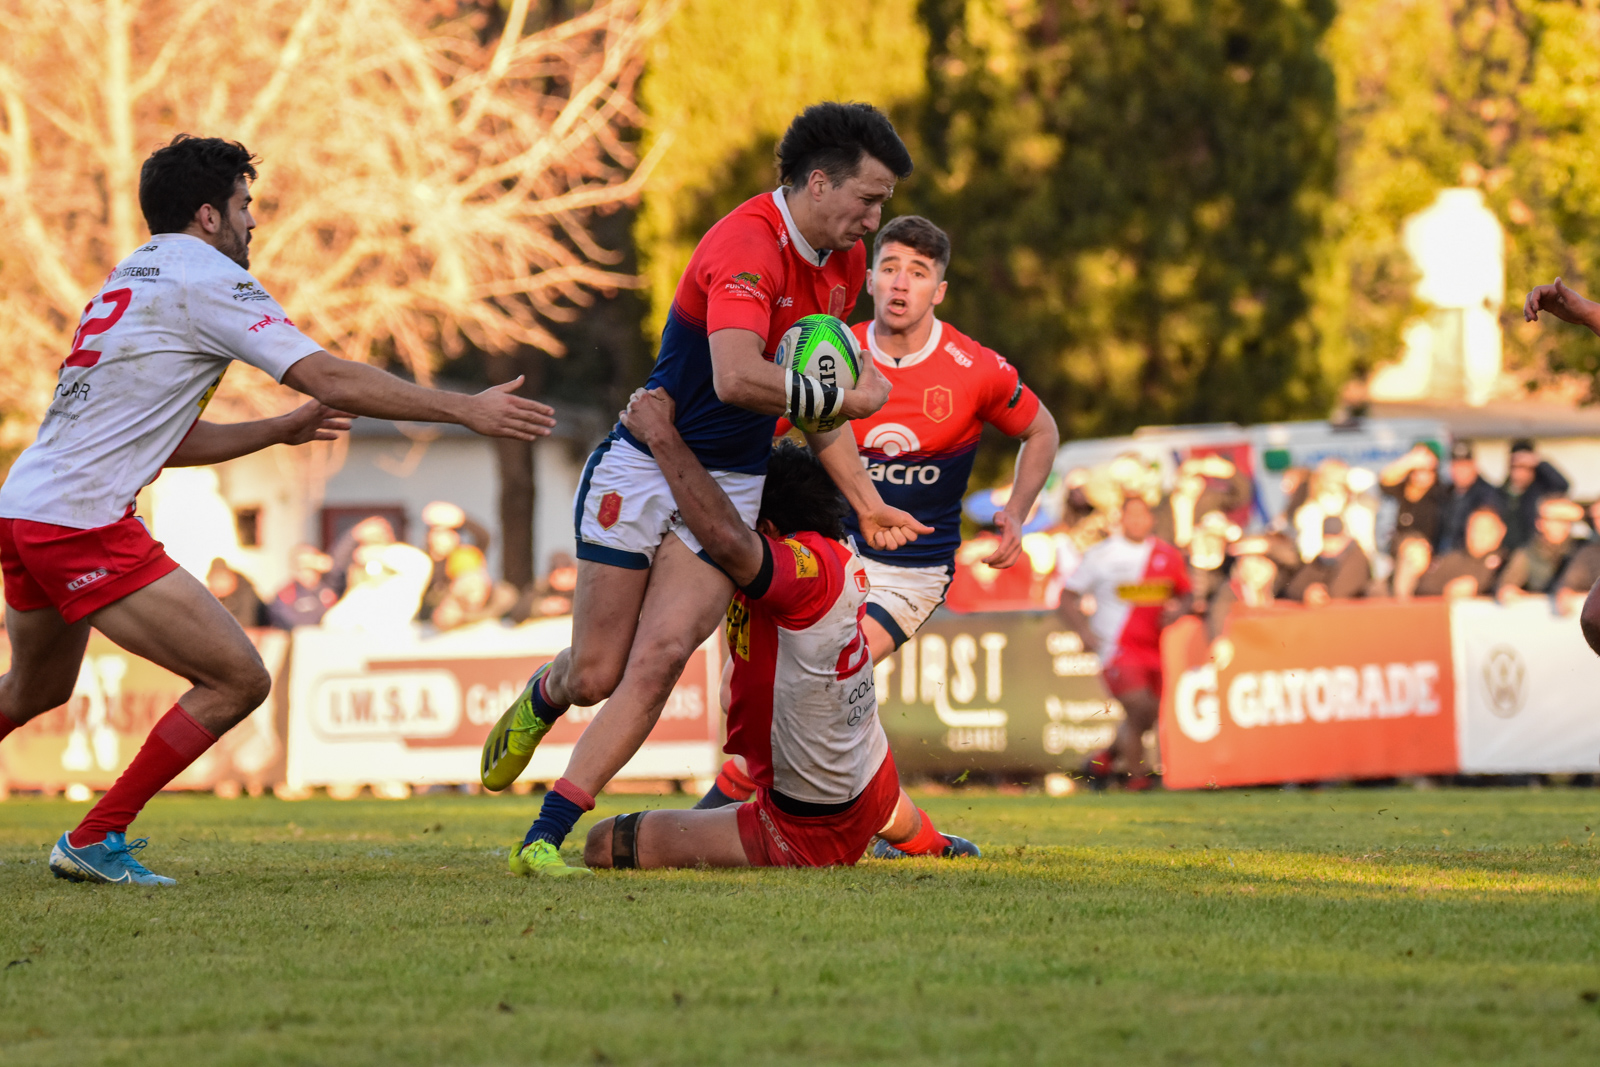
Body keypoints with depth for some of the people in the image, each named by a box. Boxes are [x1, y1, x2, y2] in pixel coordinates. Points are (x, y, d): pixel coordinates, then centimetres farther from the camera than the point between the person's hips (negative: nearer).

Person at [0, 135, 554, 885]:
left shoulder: (133, 280, 21)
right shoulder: (206, 279, -8)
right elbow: (330, 378, -14)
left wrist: (281, 429, 23)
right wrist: (467, 410, -11)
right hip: (83, 525, -10)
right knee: (239, 680, -7)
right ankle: (95, 839, -2)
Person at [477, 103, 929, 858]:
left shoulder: (842, 262, 6)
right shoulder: (747, 245, -23)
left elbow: (813, 395, 19)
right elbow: (738, 379, -38)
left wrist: (866, 502, 15)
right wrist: (846, 398, -26)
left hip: (730, 489, 6)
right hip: (643, 470, -6)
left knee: (661, 656, -12)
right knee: (595, 674, 2)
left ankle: (549, 833, -9)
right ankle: (540, 699, 40)